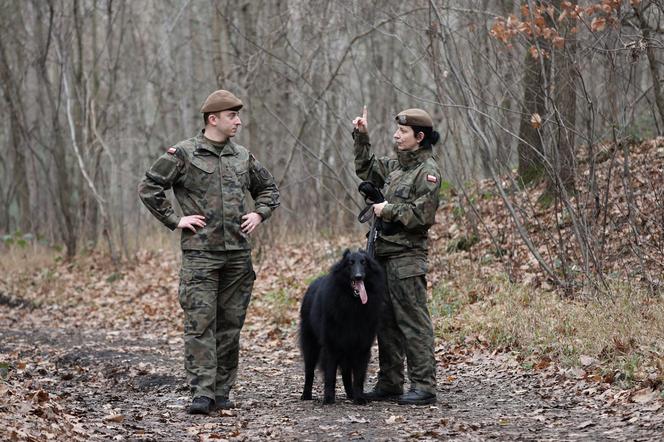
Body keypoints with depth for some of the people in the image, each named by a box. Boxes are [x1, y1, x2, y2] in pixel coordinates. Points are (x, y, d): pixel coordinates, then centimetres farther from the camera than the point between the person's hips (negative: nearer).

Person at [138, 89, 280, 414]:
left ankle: (221, 392, 13)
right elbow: (149, 187, -1)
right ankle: (201, 394, -11)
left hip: (238, 253, 5)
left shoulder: (242, 157, 13)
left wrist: (259, 213, 9)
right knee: (200, 324, -9)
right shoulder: (183, 154, -2)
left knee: (231, 324, 6)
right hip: (200, 253, -5)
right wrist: (175, 220, -6)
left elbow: (268, 188, 27)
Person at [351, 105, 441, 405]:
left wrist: (388, 210, -10)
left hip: (407, 256, -9)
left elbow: (422, 215, -17)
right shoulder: (396, 166, 15)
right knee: (386, 322, 13)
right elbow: (366, 170, 31)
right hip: (384, 253, 9)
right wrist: (361, 138, 21)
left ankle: (424, 387, -7)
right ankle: (389, 384, 20)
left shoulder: (427, 171, -10)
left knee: (413, 322, -8)